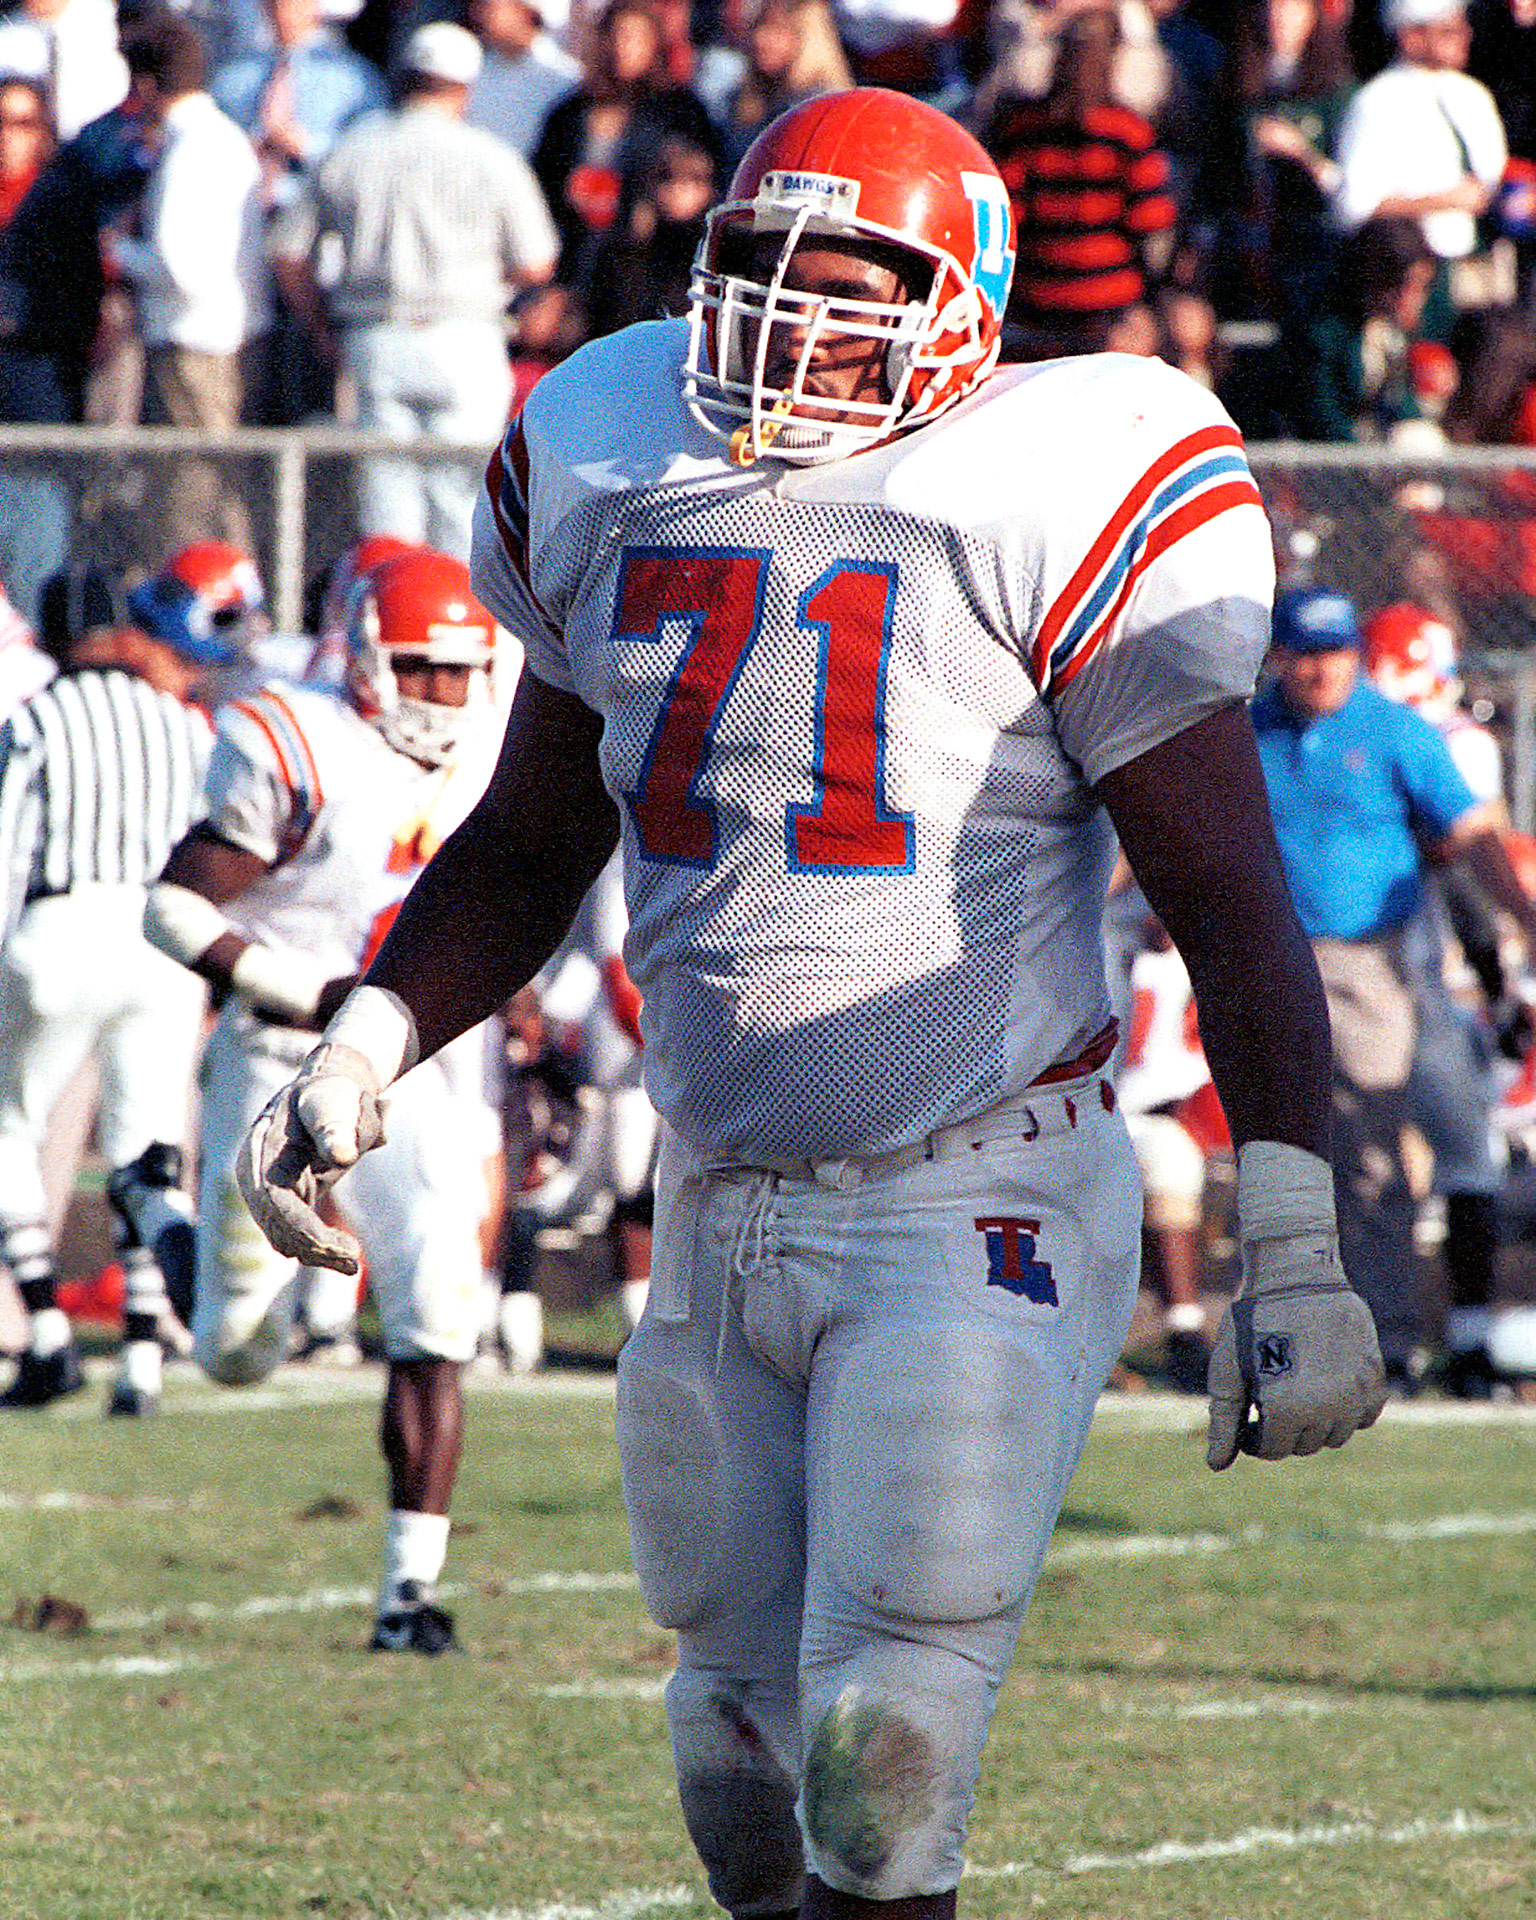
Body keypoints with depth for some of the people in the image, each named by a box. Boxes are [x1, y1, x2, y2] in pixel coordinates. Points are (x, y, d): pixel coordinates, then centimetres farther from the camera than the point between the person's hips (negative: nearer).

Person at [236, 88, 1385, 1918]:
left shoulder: (1043, 508, -10)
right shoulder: (616, 482, 7)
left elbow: (1230, 906, -8)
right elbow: (527, 846, 21)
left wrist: (1292, 1253, -13)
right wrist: (360, 1051, 6)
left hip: (976, 1215, -6)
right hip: (721, 1219, 6)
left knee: (884, 1750, -15)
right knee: (744, 1766, 11)